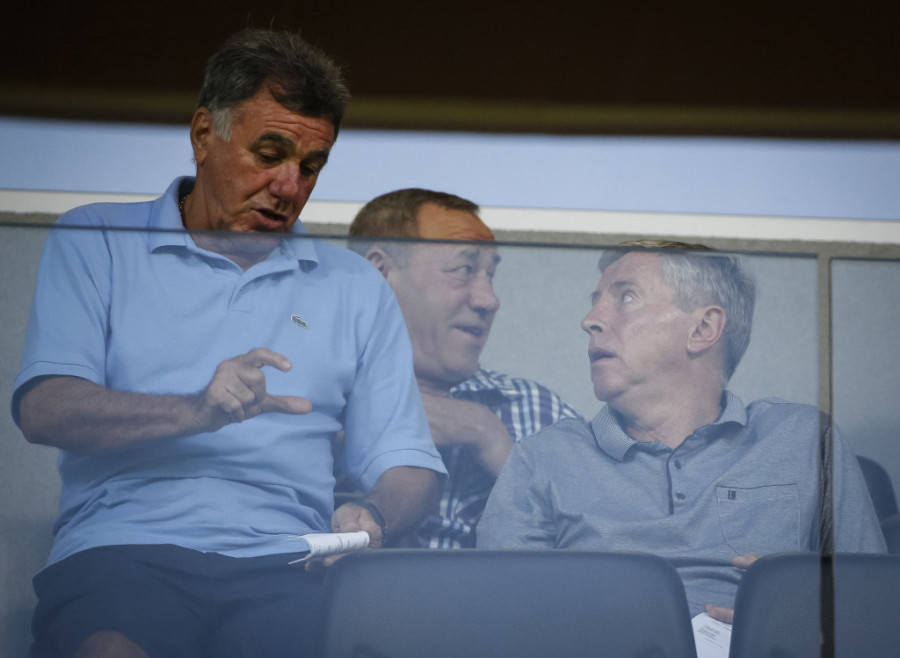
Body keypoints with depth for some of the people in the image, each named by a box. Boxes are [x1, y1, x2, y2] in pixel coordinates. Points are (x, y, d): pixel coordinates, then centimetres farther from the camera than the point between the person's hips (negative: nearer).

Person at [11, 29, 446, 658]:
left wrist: (374, 516, -4)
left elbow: (407, 464, 20)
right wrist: (197, 411, -15)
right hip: (124, 544, -1)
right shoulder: (95, 242, 14)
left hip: (283, 560, 2)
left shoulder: (354, 288, 23)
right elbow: (43, 408, 0)